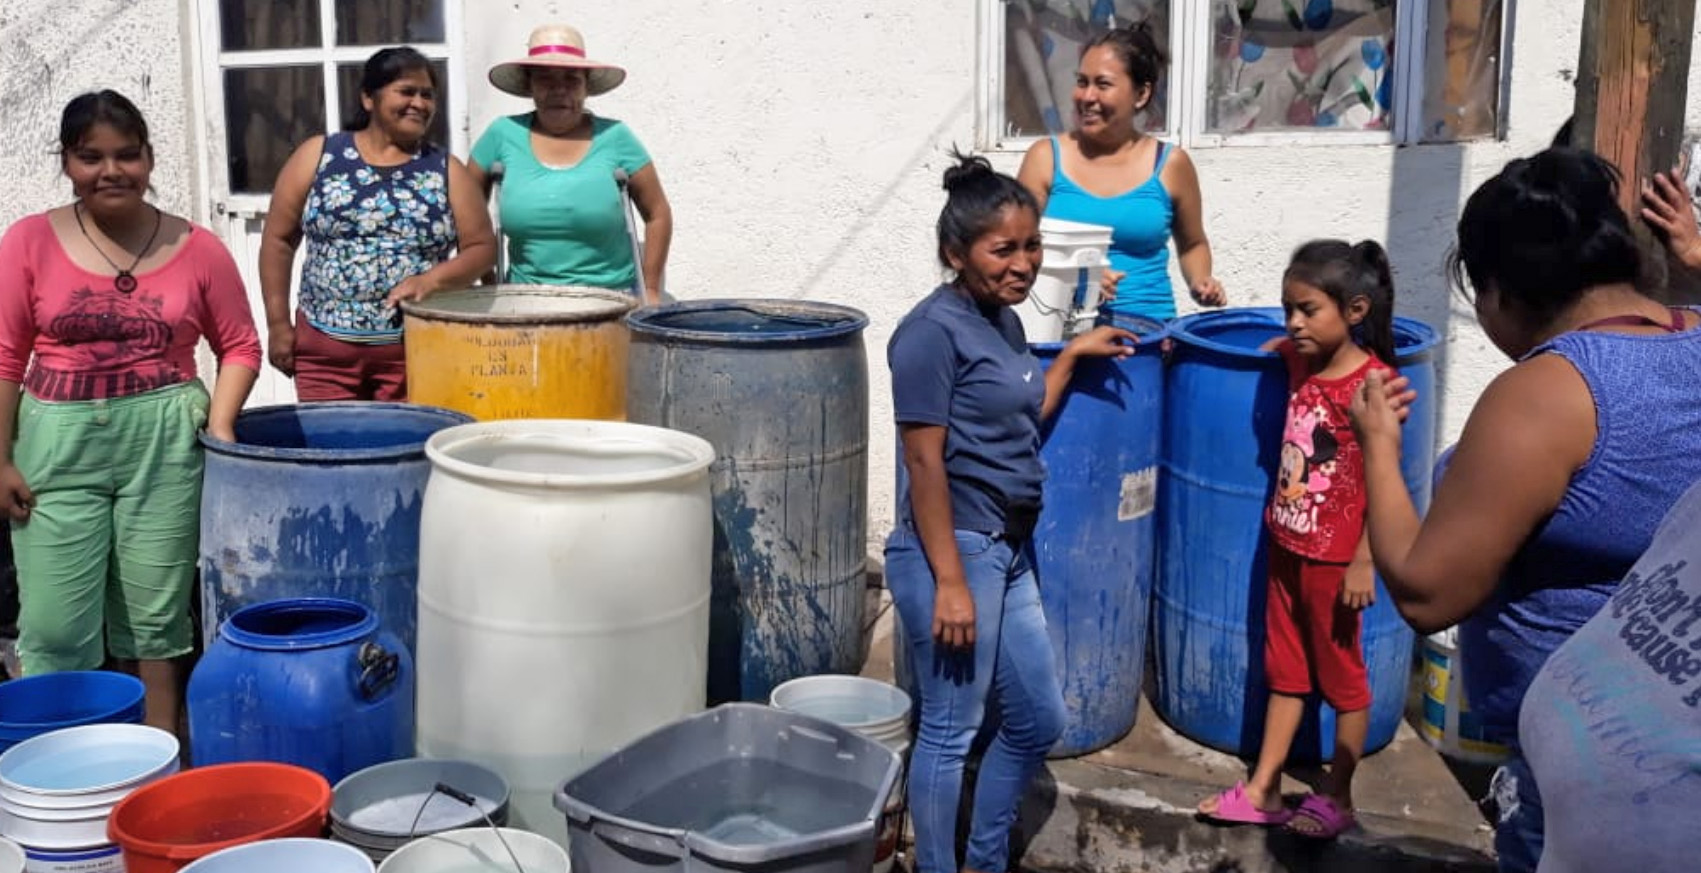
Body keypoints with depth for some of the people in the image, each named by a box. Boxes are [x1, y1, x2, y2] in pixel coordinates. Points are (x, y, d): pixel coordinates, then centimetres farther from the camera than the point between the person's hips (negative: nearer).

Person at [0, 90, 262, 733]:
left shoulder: (196, 248, 0)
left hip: (166, 444, 0)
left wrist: (220, 422, -8)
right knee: (54, 629, 2)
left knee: (156, 619, 9)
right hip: (59, 444, 0)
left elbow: (240, 346, 6)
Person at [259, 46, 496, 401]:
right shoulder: (318, 156, 4)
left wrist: (432, 279, -15)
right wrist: (278, 323, 3)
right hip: (325, 346, 0)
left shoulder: (444, 169, 5)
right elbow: (279, 239, 7)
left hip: (416, 348, 0)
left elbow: (482, 247, 3)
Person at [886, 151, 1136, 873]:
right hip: (952, 551, -9)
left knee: (1038, 721, 17)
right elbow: (924, 463, -18)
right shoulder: (933, 330, -15)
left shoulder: (1004, 320, 11)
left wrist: (1074, 354, 19)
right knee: (951, 732, 3)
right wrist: (949, 581, -20)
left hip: (1007, 551, 9)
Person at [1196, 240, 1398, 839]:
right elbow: (1257, 352, 25)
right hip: (1286, 547, 7)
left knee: (1342, 677, 11)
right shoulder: (1298, 358, 0)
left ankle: (1337, 798, 26)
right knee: (1286, 672, 17)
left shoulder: (1373, 383, -20)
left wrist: (1364, 563, -18)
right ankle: (1263, 791, 27)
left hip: (1335, 558, -7)